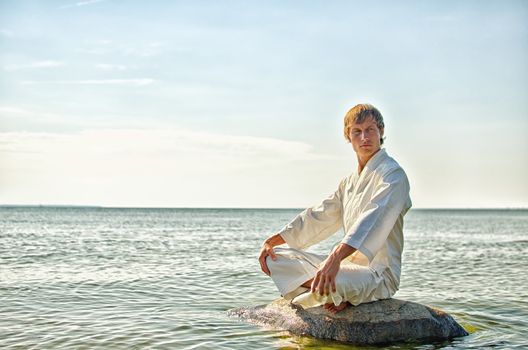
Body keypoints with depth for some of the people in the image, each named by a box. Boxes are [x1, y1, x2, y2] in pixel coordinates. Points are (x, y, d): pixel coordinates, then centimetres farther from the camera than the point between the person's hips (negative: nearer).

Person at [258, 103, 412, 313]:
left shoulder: (393, 175, -11)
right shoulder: (350, 182, 18)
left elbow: (372, 220, -28)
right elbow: (318, 217, 21)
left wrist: (335, 258, -43)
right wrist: (272, 241, 11)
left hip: (379, 274, -9)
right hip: (348, 264, 9)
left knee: (327, 286, -40)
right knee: (274, 258, 3)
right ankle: (339, 295, -9)